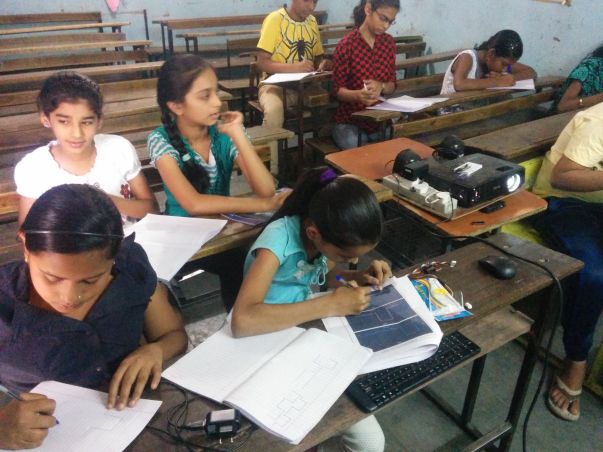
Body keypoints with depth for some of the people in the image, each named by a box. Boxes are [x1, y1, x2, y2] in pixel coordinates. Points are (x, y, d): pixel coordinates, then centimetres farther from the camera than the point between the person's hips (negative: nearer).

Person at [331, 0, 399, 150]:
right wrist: (358, 95, -30)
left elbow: (392, 85, 7)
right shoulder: (346, 45, -11)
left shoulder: (389, 42, 5)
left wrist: (381, 87, -16)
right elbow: (338, 89, -9)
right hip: (350, 123, -4)